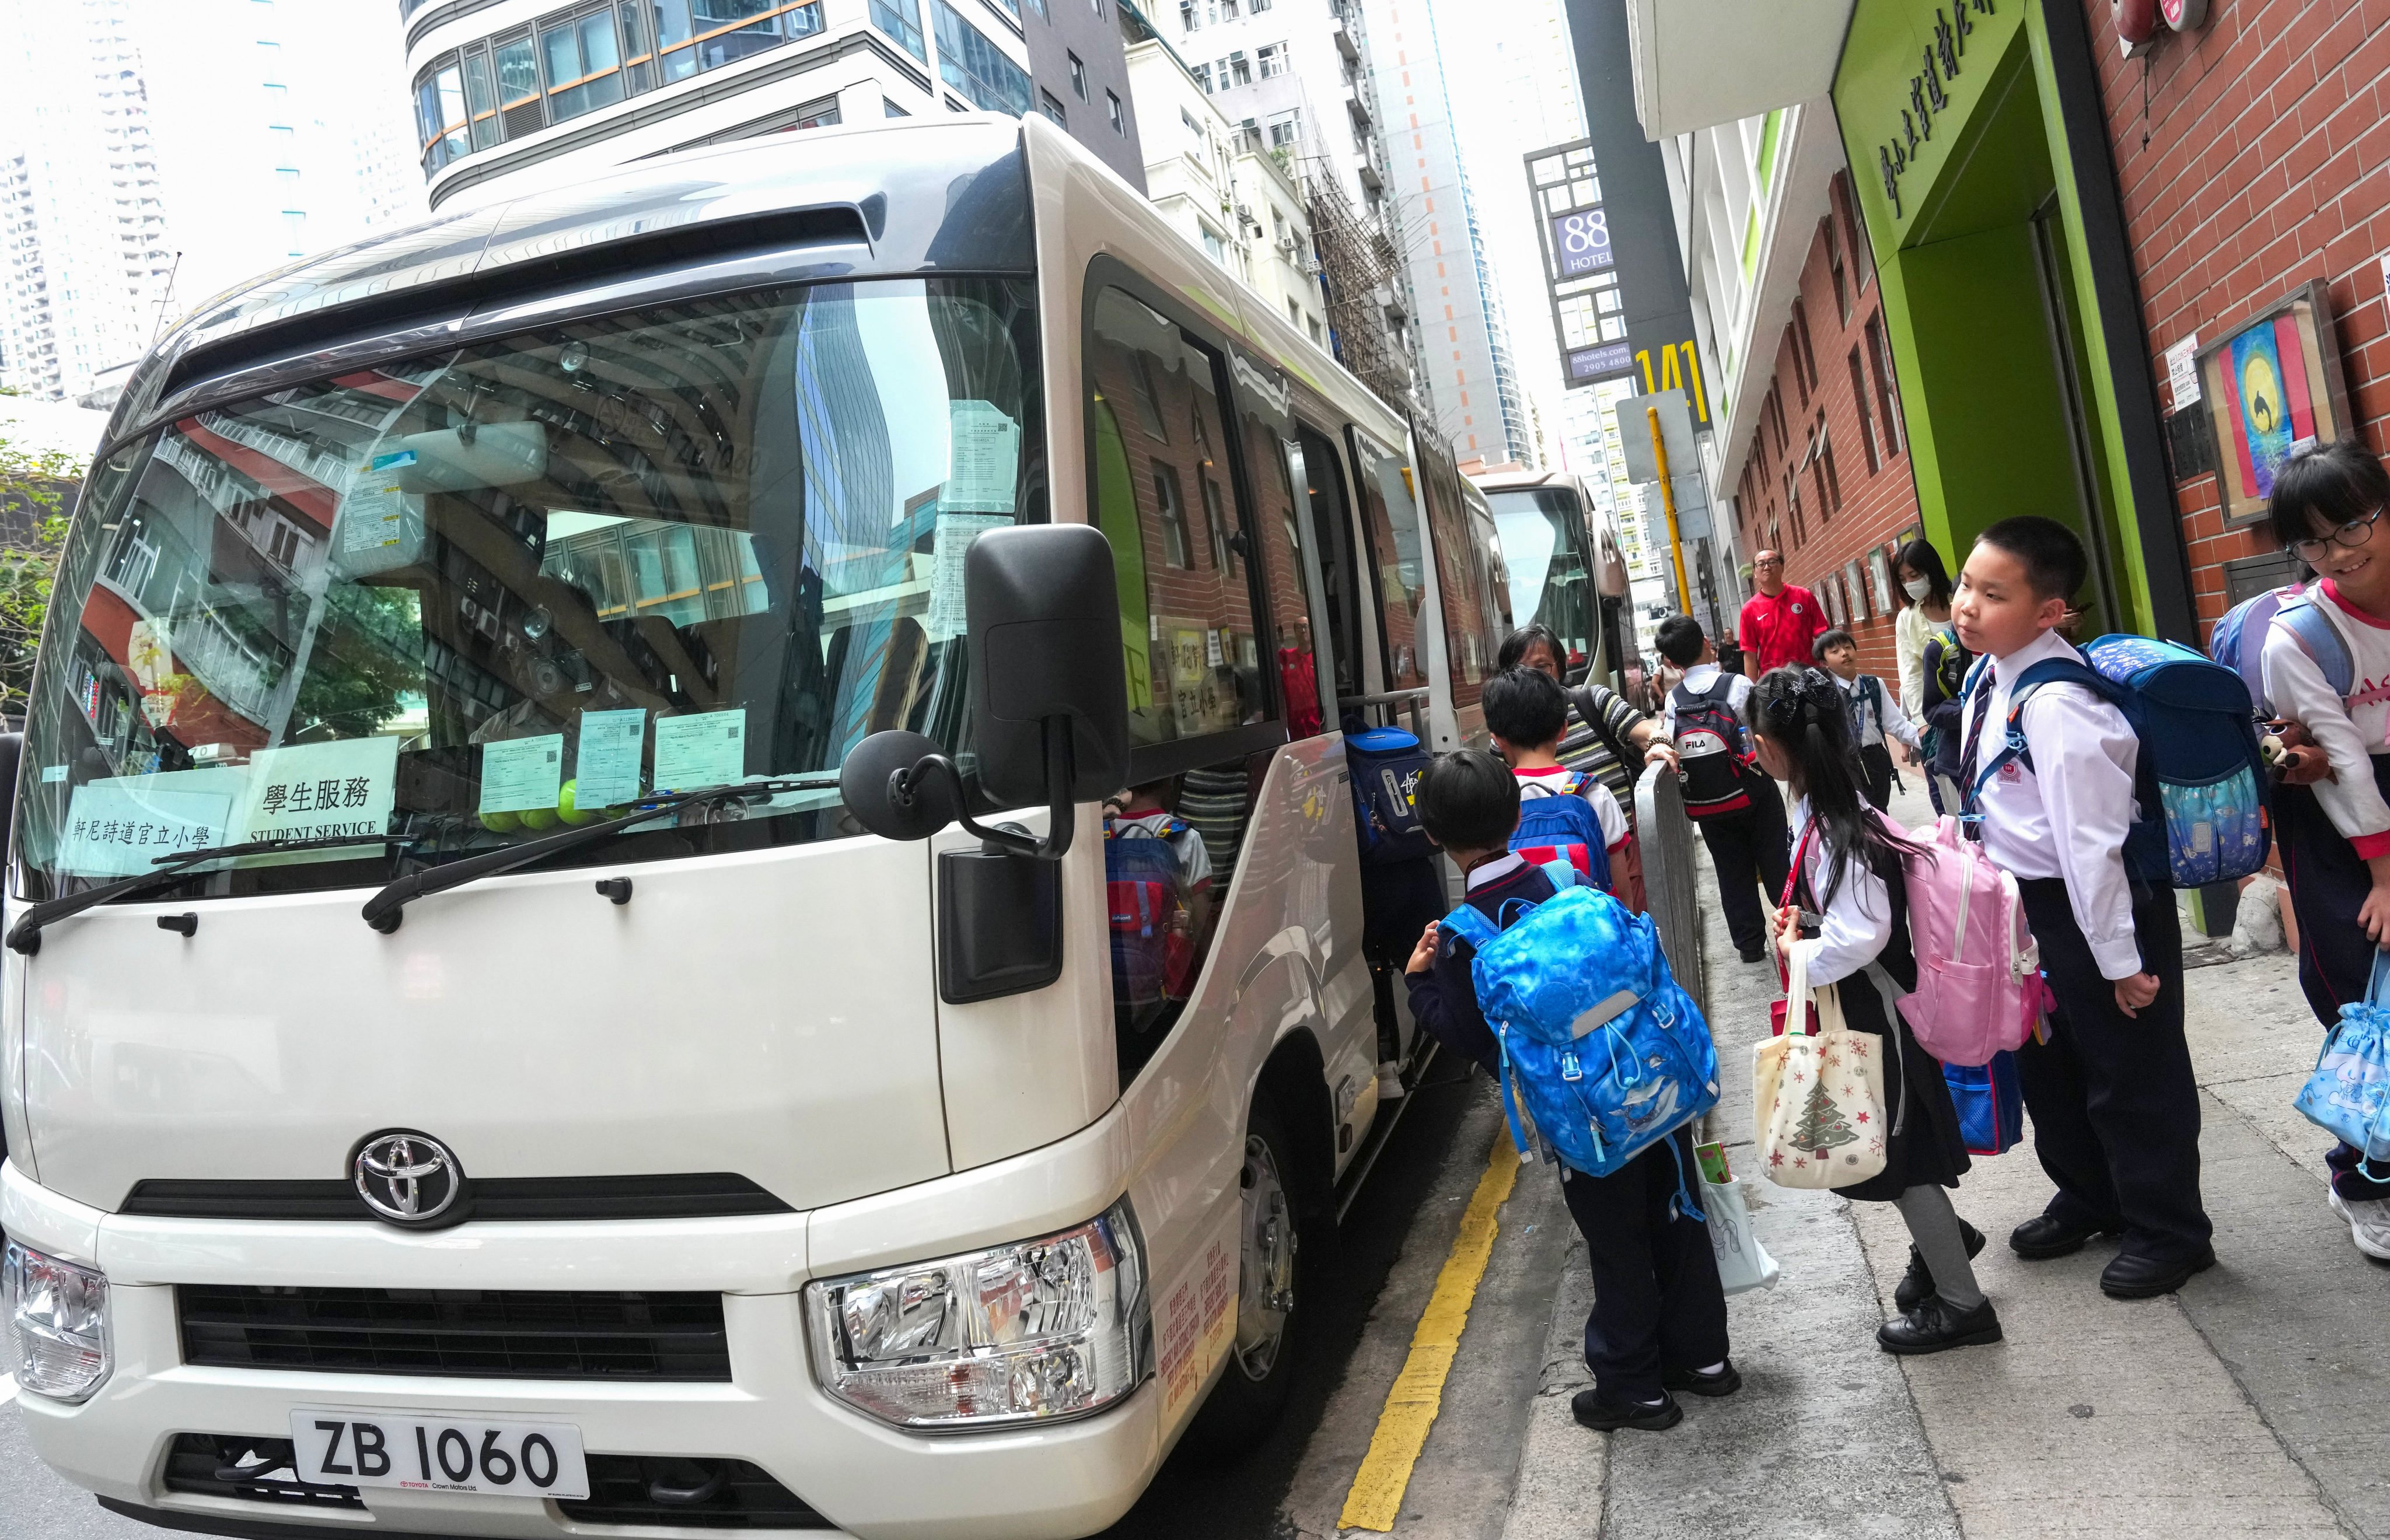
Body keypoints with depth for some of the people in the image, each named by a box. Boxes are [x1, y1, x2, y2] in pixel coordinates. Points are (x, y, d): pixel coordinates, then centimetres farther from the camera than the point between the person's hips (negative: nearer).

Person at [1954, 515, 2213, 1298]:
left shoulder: (2053, 703, -29)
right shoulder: (1992, 677, -1)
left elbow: (2089, 840, -26)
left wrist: (2119, 960, -22)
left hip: (2097, 904, -9)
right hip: (2034, 905, 9)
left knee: (2130, 1072, 9)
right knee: (2044, 1064, 24)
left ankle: (2168, 1229, 31)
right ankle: (2089, 1199, 45)